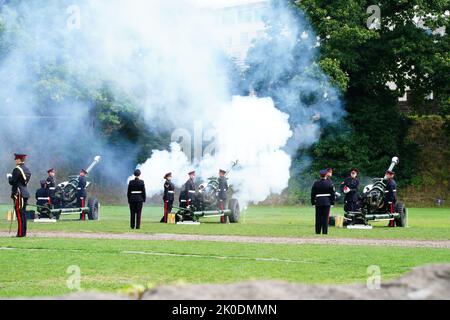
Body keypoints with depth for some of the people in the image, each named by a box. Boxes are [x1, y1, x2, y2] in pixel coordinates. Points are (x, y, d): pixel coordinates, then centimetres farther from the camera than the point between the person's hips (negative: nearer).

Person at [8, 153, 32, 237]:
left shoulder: (17, 169, -14)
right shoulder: (27, 169, 13)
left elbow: (12, 182, -16)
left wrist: (9, 178, 5)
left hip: (18, 193, -8)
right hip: (25, 193, 8)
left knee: (19, 214, -7)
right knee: (23, 213, 12)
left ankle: (21, 233, -8)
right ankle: (24, 232, 15)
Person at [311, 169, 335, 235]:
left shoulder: (316, 183, 0)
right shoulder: (329, 183, -3)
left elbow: (313, 194, 2)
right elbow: (332, 193, 0)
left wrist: (313, 202, 9)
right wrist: (332, 202, 7)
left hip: (318, 202, 1)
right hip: (327, 202, -1)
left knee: (318, 218, 5)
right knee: (325, 218, 0)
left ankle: (317, 232, 7)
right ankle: (325, 232, -2)